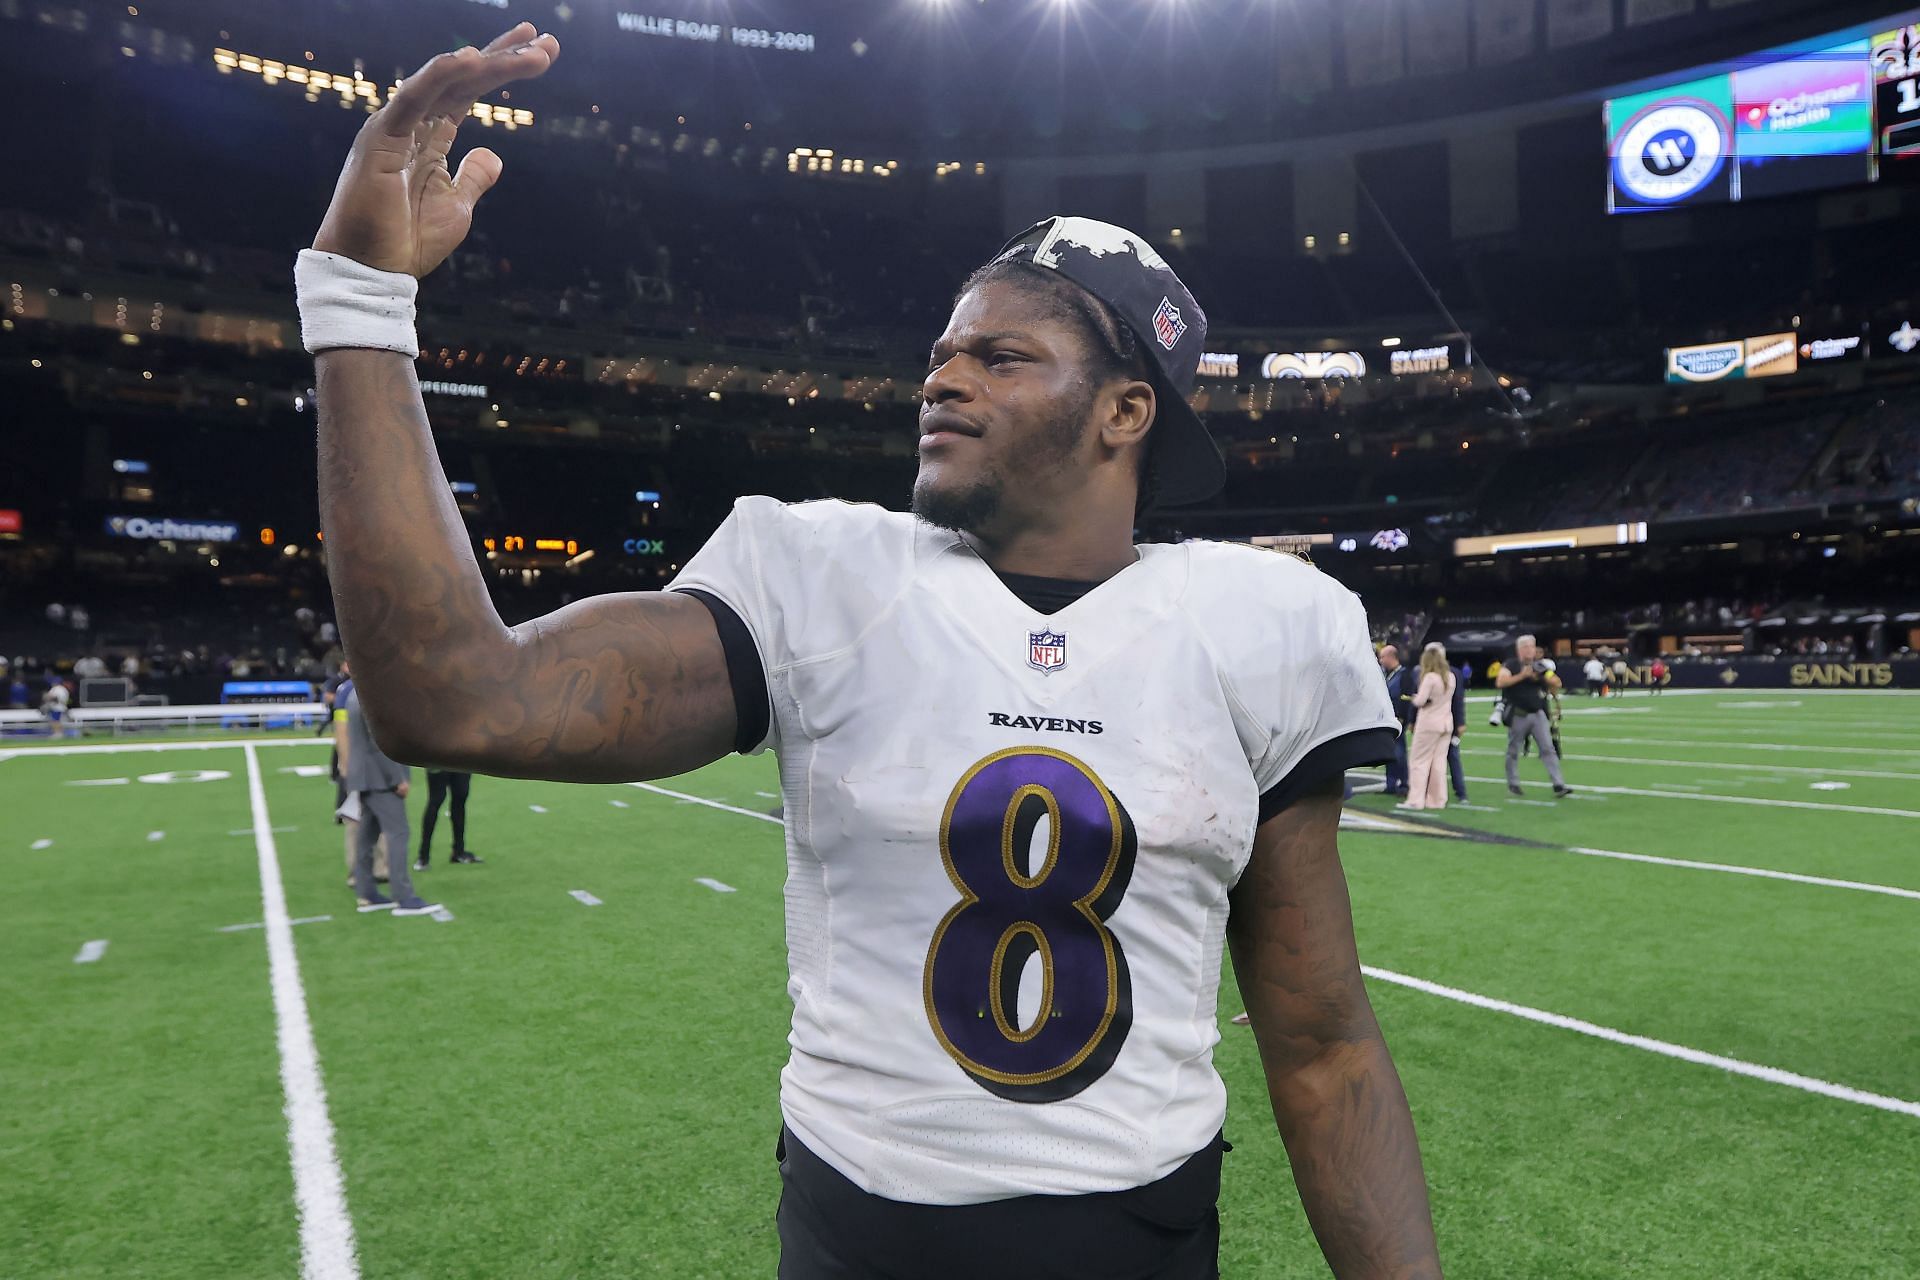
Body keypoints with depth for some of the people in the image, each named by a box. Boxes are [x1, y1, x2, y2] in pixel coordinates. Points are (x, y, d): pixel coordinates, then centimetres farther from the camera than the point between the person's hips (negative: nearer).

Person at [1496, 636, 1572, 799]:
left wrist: (1543, 676, -12)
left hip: (1538, 714, 4)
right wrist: (1521, 675, -26)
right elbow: (1501, 682, -22)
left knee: (1548, 748, -3)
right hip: (1518, 716, -3)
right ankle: (1513, 784, 22)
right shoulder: (1511, 666, -5)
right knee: (1513, 750, 7)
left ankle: (1558, 785, -4)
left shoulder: (1539, 666, 9)